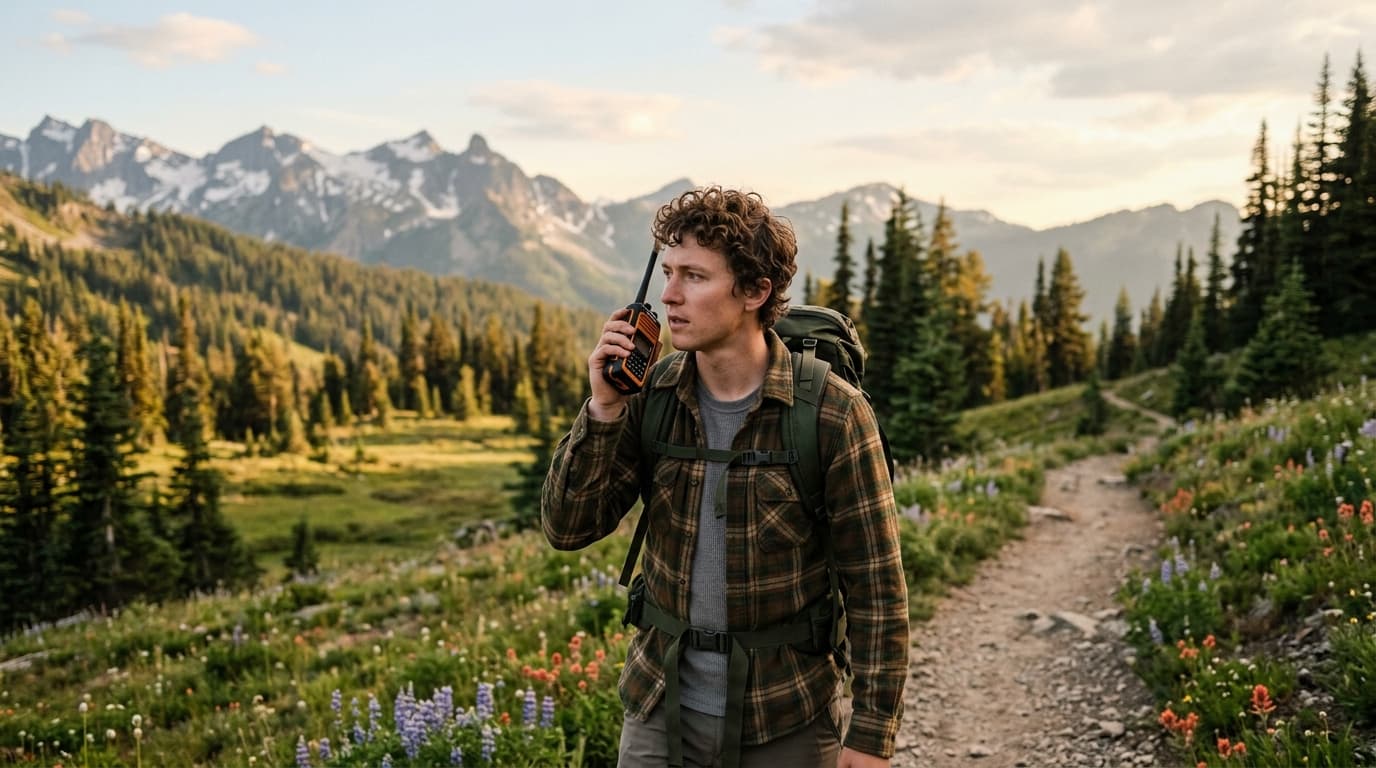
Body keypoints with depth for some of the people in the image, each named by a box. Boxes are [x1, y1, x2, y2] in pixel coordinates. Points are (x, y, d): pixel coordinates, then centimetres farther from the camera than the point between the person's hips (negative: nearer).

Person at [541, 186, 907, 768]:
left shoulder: (833, 413, -16)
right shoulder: (651, 395, -4)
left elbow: (876, 589, -11)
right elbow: (566, 529, -6)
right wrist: (603, 408, -19)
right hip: (660, 708, 3)